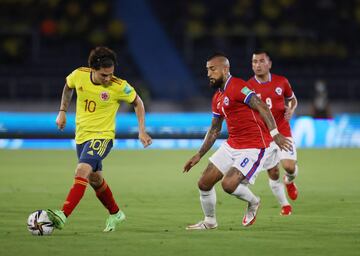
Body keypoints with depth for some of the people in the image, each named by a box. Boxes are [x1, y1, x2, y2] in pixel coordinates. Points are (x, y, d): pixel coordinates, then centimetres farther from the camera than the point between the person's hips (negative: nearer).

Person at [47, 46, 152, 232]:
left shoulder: (119, 86, -18)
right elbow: (68, 87, 15)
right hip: (81, 136, 6)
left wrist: (142, 131, -4)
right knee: (95, 179, 19)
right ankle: (115, 214, 42)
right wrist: (62, 111, 10)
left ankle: (63, 215, -35)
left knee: (82, 171, -27)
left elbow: (137, 102, 0)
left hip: (102, 136, -6)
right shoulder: (79, 75, -10)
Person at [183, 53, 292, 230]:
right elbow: (214, 130, 23)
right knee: (204, 183, 5)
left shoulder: (237, 86, -15)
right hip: (232, 145, 9)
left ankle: (253, 202, 9)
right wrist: (199, 155, 20)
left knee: (228, 185, -22)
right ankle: (209, 221, 26)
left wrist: (275, 133, -30)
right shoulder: (217, 98, 14)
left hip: (254, 147, -9)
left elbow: (262, 107, -21)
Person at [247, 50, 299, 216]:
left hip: (283, 132, 0)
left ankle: (289, 181, 24)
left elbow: (292, 99, 16)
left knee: (289, 166, -15)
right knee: (273, 172, -4)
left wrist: (291, 109, -5)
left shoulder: (281, 82, -1)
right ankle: (284, 205, 16)